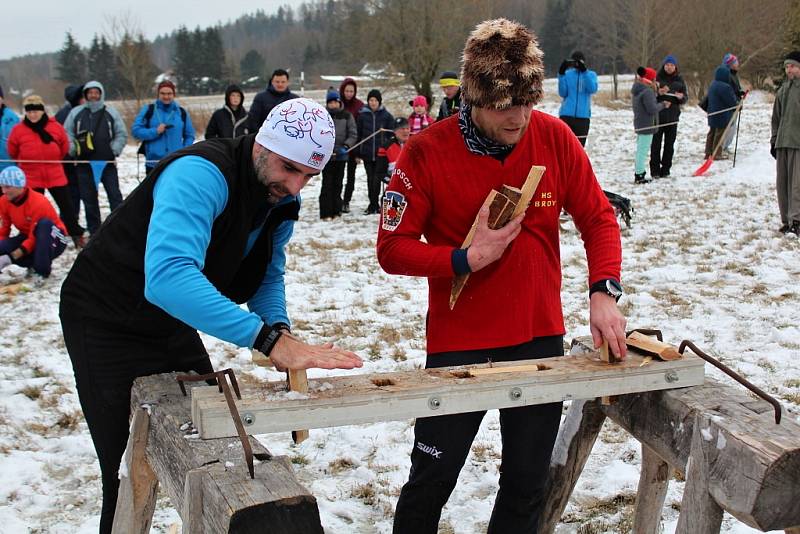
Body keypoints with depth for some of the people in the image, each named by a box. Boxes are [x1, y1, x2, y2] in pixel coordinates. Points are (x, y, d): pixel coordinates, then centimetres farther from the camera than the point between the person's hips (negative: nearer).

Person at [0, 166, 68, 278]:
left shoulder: (39, 203, -28)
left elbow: (35, 238, -27)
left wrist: (11, 257, -31)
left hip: (53, 240, -5)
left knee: (45, 224, -39)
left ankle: (42, 269, -31)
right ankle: (34, 263, -4)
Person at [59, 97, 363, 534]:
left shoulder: (282, 199, -6)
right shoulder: (202, 174, -33)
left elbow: (268, 274, 3)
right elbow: (168, 276, -48)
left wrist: (279, 328, -19)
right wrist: (268, 338, -53)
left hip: (172, 324, 8)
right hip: (108, 325, -7)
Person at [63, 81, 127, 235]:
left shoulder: (111, 112, 7)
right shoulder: (76, 113, 8)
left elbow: (122, 134, 8)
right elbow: (67, 134, 12)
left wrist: (114, 150, -4)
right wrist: (73, 150, -2)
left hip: (107, 163, -1)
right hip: (84, 163, 1)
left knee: (114, 195, -4)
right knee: (89, 198, 5)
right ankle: (94, 231, 14)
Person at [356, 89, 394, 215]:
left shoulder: (386, 115, 1)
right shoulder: (363, 115, 4)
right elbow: (358, 133, 6)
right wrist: (357, 153, 3)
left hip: (381, 152, -2)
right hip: (367, 152, 2)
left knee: (376, 178, -5)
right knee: (370, 178, 7)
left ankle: (373, 205, 1)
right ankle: (374, 205, 15)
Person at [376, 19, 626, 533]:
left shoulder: (555, 137, -7)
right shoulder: (426, 153, -14)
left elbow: (598, 217, 1)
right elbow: (392, 248, -10)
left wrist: (604, 291, -14)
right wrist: (466, 259, -23)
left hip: (541, 337, 3)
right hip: (458, 343, -2)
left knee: (528, 483, 16)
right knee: (431, 481, 10)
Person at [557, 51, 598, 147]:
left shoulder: (591, 74, 6)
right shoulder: (567, 74, 7)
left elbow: (593, 89, -13)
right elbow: (562, 93, -2)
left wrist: (584, 71, -22)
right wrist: (561, 74, -12)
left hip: (583, 115, 0)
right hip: (566, 114, 0)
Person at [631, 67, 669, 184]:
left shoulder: (636, 90, 9)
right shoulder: (647, 91, -21)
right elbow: (652, 109, -23)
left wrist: (657, 93, 10)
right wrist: (663, 104, -7)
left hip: (639, 124, 10)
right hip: (647, 125, -10)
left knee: (640, 149, 18)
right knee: (643, 150, -6)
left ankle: (638, 172, 25)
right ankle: (639, 175, -5)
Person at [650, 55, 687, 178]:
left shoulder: (679, 79, 7)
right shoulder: (657, 77, -2)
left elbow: (685, 97, 9)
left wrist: (681, 97, -14)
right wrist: (658, 93, -22)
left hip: (673, 116, 3)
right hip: (658, 116, -3)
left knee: (669, 144, 7)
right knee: (656, 144, -1)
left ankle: (665, 170, 14)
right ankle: (655, 170, 4)